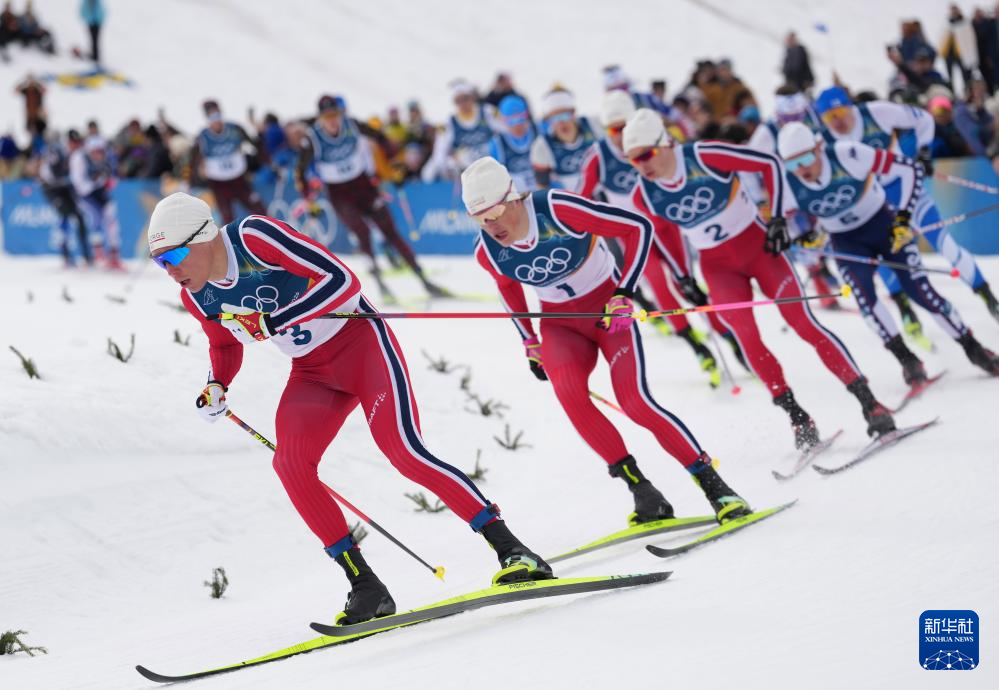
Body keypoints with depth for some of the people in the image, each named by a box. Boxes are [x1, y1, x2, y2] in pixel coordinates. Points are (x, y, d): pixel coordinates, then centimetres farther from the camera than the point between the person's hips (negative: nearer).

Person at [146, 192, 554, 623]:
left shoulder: (255, 237, -22)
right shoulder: (196, 296, 0)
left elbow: (341, 280, -25)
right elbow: (225, 344, 20)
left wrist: (276, 320, -32)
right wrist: (216, 385, 0)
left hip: (359, 340, -6)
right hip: (313, 373, 6)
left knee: (402, 451, -22)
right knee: (289, 463, -18)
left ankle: (511, 549, -16)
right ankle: (365, 586, -13)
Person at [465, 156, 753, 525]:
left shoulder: (558, 210, -27)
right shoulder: (487, 252, -11)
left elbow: (638, 227, -21)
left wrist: (624, 293, -24)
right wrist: (530, 343, 15)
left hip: (608, 306, -4)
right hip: (561, 323, 4)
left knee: (634, 401, -20)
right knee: (568, 393, -25)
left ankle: (716, 487, -9)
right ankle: (644, 493, -18)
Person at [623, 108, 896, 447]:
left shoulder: (705, 157, -22)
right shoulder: (644, 196, -10)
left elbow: (770, 163, -14)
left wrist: (778, 218, -15)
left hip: (757, 244, -3)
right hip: (718, 266, 3)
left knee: (804, 322, -12)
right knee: (746, 336, -17)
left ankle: (869, 402, -10)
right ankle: (798, 418, -8)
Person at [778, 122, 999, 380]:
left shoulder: (847, 156, -30)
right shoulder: (788, 185, -22)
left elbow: (911, 169, -23)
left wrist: (903, 217, -26)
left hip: (883, 223, -2)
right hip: (846, 242, 2)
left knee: (919, 290, -8)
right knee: (862, 291, -24)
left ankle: (972, 348, 9)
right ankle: (906, 359, -12)